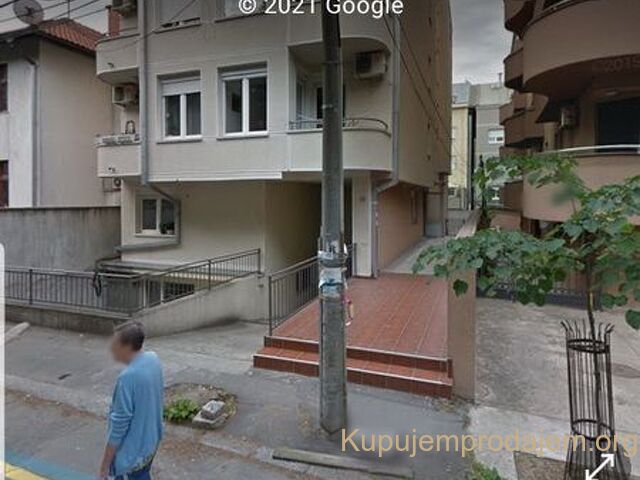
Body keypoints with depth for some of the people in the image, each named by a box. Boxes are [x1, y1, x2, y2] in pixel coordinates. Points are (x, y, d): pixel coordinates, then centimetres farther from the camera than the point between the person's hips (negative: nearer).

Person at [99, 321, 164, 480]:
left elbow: (119, 424, -23)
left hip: (131, 452, -8)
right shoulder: (153, 359, -6)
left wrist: (105, 464, -13)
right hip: (150, 441, 8)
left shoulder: (128, 377, -31)